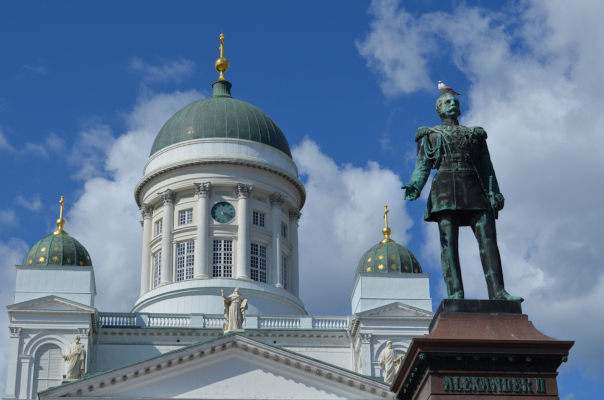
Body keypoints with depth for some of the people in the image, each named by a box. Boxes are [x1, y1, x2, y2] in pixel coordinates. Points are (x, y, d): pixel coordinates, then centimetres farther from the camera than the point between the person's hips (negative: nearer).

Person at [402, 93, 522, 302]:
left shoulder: (475, 134, 26)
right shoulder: (429, 134, 19)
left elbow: (487, 166, 18)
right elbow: (422, 166, 8)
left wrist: (494, 192, 2)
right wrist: (415, 186, -13)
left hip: (474, 190, 2)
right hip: (446, 188, -2)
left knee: (487, 237, -13)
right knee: (448, 240, -13)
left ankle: (497, 291, -20)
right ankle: (455, 294, -19)